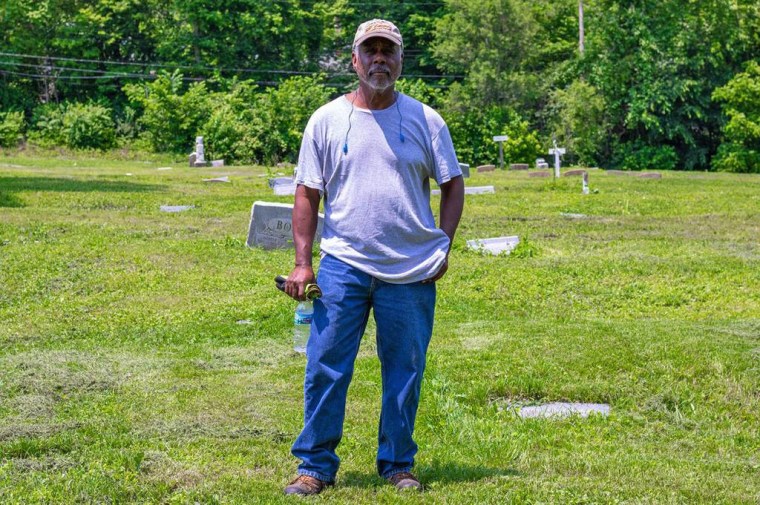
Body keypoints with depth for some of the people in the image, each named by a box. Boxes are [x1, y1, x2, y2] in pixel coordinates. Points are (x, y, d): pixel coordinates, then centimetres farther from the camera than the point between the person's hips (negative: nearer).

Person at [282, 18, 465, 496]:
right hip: (342, 265, 0)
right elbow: (308, 194, 5)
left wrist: (443, 247, 0)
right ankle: (315, 465, 7)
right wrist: (302, 262, -1)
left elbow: (453, 184, 10)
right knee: (326, 367, -3)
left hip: (412, 271, 1)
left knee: (405, 371, 7)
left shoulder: (425, 120, 4)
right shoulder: (327, 120, 4)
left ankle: (398, 464, 20)